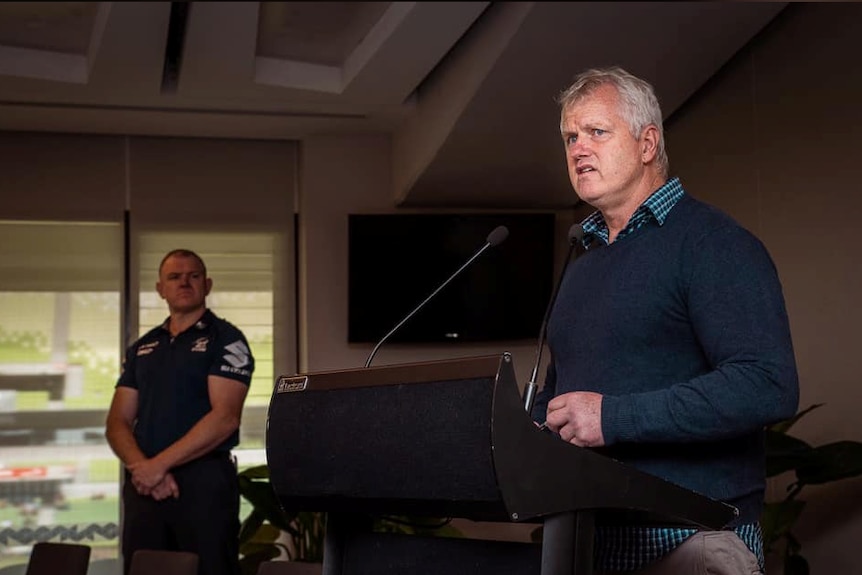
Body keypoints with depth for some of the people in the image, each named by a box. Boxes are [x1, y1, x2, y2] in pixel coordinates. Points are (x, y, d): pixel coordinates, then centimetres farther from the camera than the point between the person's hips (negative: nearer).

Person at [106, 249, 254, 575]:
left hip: (203, 481, -5)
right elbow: (117, 422, 12)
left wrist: (159, 464, -14)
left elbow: (224, 417, -11)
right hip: (144, 485, 5)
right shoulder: (142, 349, 18)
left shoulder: (225, 340, 1)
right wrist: (142, 467, -8)